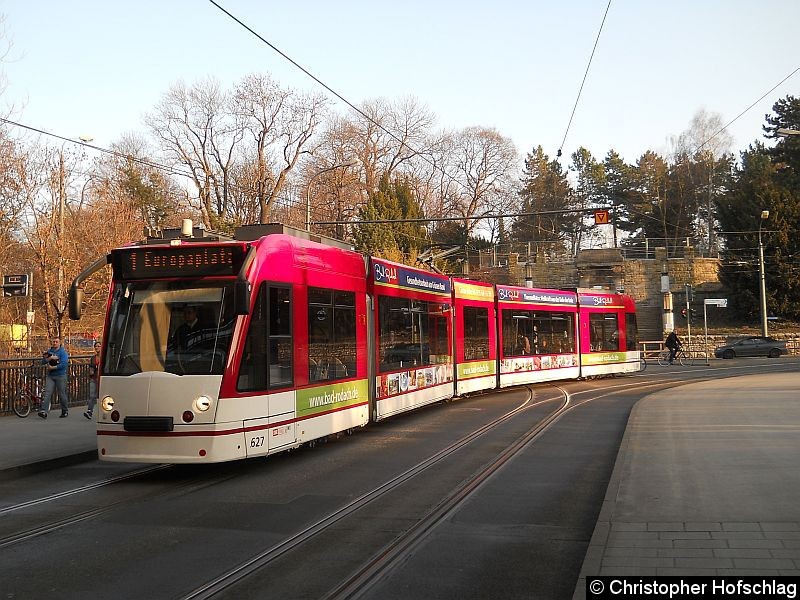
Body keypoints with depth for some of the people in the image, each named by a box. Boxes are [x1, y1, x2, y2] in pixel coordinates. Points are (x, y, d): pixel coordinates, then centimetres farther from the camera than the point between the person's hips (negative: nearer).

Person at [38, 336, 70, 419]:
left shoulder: (63, 352, -4)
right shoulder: (49, 351, 13)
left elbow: (63, 364, -16)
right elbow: (43, 362, 6)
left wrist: (52, 367, -13)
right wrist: (50, 358, -11)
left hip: (60, 376, -4)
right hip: (50, 376, 4)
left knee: (62, 394, 3)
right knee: (47, 393, -7)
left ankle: (65, 411, 17)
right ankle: (44, 411, -14)